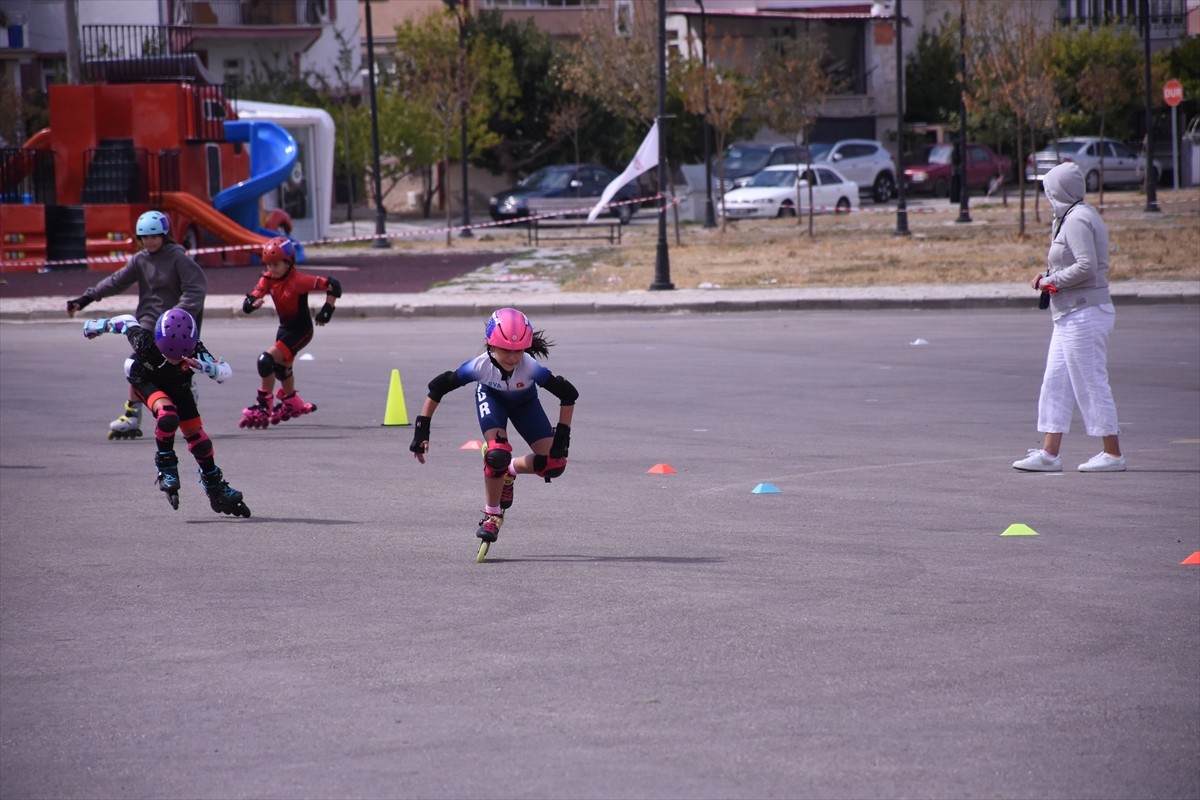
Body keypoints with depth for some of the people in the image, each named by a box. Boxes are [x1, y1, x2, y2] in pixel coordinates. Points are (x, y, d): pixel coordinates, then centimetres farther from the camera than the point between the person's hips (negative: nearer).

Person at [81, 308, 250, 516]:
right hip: (146, 382, -3)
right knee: (167, 416, -33)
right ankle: (166, 468, -12)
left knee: (196, 434, 1)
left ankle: (216, 489, 19)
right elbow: (127, 321, -19)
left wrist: (205, 366, -59)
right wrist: (98, 325, 0)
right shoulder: (144, 342, -39)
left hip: (179, 387, 3)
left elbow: (226, 372, -38)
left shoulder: (195, 351, -37)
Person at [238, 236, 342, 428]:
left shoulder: (298, 280, -25)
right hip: (285, 328, 8)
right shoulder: (268, 279, -7)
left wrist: (327, 310, -24)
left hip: (301, 330, -8)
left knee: (266, 361, -21)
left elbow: (332, 285, -26)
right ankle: (292, 403, 52)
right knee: (281, 367, 27)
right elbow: (248, 304, -14)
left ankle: (263, 407, -10)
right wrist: (252, 303, -37)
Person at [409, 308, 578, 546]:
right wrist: (421, 430, -26)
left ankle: (509, 472, 17)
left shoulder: (530, 368, -39)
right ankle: (492, 516, -7)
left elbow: (568, 394, -27)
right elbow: (437, 388, -26)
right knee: (497, 453, -29)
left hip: (524, 402, 2)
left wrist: (562, 435, -28)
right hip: (491, 397, -2)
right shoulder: (480, 366, -38)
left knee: (554, 463, -14)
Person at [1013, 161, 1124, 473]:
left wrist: (1052, 280, -12)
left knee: (1091, 383, -5)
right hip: (1070, 315, 11)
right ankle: (1049, 453, 10)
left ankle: (1113, 454, 1)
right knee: (1055, 383, 9)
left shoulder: (1077, 220, -16)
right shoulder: (1072, 217, 16)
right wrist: (1050, 276, 7)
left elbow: (1086, 266, -24)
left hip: (1083, 315, -11)